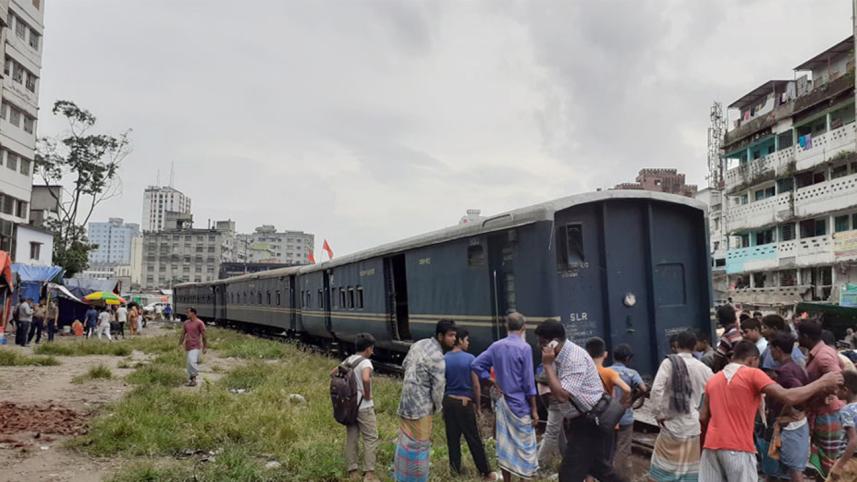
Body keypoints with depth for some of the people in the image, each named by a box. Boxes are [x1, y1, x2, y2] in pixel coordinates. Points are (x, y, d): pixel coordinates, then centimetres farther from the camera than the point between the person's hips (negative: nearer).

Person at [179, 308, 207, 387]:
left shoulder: (199, 323, -9)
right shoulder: (186, 323, 10)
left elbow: (204, 335, -7)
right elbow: (183, 335, 15)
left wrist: (205, 347, -6)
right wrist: (179, 345, 12)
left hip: (195, 347, -7)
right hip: (187, 347, 7)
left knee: (192, 362, -19)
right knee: (189, 364, 13)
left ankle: (194, 378, -4)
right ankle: (190, 380, 24)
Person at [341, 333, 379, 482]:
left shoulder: (347, 361, 7)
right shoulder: (365, 362, -17)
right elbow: (366, 379, -35)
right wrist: (367, 395, -19)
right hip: (363, 407, -7)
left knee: (351, 438, 12)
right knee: (371, 438, 2)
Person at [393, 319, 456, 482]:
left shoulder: (419, 344, 4)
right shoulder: (437, 357, -23)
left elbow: (404, 365, 16)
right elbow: (439, 387, -18)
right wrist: (437, 407, 0)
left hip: (406, 400, 9)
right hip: (420, 405, -9)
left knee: (406, 438, 23)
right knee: (419, 443, 4)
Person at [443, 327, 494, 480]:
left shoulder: (443, 359, -2)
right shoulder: (470, 359, -12)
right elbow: (476, 385, -9)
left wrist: (442, 404, 13)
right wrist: (477, 405, 3)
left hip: (448, 401, 4)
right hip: (465, 402, -3)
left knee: (452, 438, 13)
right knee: (474, 439, 6)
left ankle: (456, 469, 22)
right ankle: (486, 472, 17)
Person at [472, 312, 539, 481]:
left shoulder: (496, 346, 3)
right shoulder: (524, 347, -13)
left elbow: (477, 364, 5)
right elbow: (528, 382, -13)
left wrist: (494, 382, 6)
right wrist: (534, 409, -6)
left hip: (501, 401, 6)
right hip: (520, 403, -5)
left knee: (503, 444, 11)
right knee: (525, 445, 5)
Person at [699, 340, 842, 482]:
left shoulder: (713, 380, 16)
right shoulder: (752, 374, -2)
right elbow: (788, 397, -11)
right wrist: (822, 383, 0)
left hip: (711, 445, 5)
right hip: (738, 448, -5)